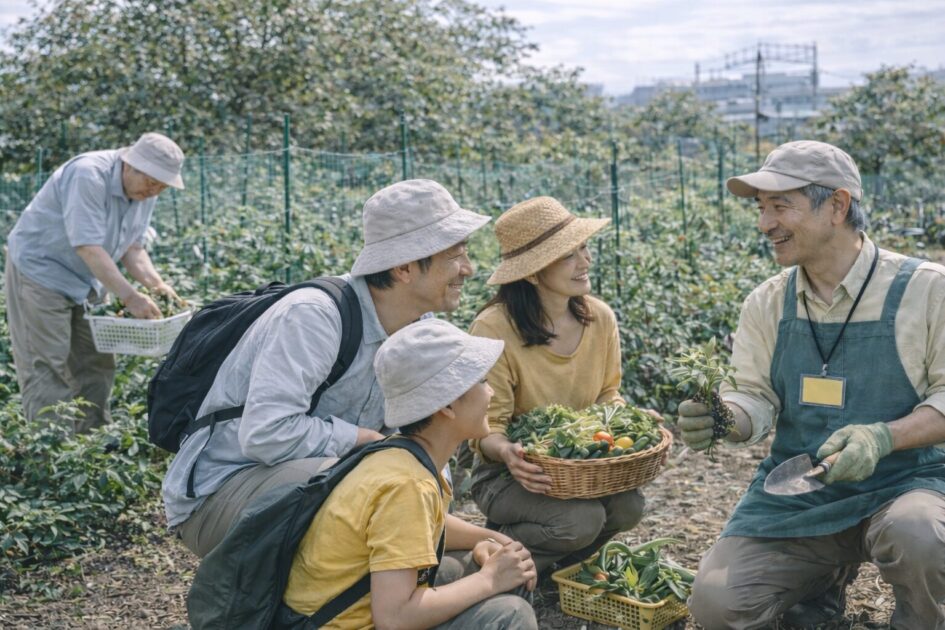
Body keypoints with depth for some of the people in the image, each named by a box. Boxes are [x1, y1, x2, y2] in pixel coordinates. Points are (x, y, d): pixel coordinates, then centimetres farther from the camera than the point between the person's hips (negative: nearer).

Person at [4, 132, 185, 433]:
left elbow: (132, 247, 1)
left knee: (96, 363, 9)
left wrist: (155, 283, -16)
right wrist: (129, 296, -34)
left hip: (84, 280, 8)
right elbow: (88, 247, -32)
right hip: (40, 270, -8)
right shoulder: (89, 176, -28)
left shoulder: (144, 193, -3)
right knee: (48, 367, -8)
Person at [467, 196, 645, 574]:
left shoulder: (599, 318, -4)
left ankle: (558, 564, 10)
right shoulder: (493, 330, -21)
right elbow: (486, 428, -18)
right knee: (581, 519, -30)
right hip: (507, 473, -5)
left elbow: (608, 396, 8)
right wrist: (506, 452, -41)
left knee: (628, 507, -22)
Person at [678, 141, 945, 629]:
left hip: (899, 484, -3)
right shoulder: (767, 303, 3)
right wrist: (719, 420, -20)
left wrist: (883, 437, -25)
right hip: (794, 493, 4)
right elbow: (754, 398, 3)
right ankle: (825, 575, 21)